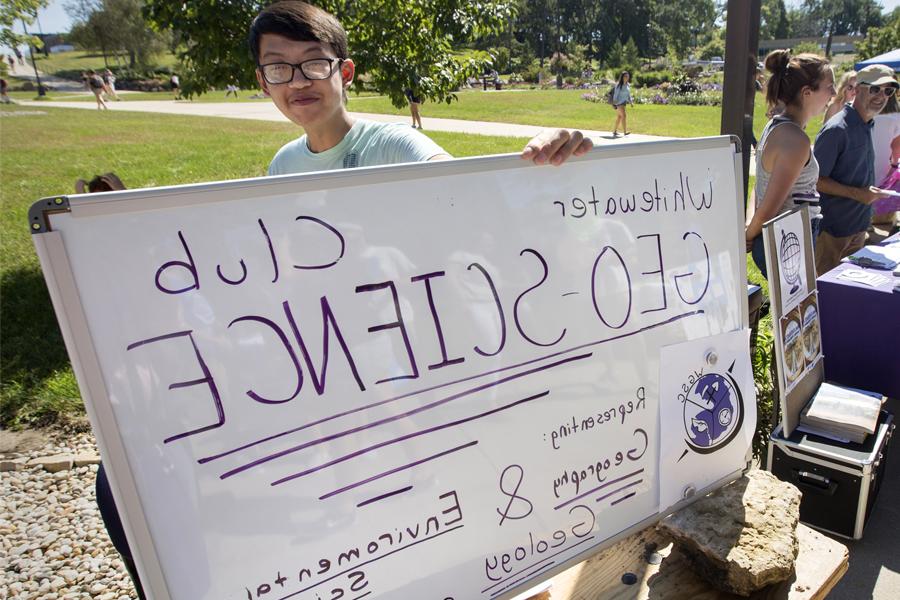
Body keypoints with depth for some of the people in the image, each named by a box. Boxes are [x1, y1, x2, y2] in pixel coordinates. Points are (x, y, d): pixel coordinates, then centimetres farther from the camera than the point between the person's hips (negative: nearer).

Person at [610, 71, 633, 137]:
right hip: (619, 102, -8)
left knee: (619, 117, 15)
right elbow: (616, 94, -14)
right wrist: (614, 102, -23)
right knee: (624, 115, -19)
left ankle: (614, 131, 25)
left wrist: (631, 101, 7)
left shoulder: (628, 85, 10)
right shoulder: (618, 85, -11)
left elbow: (628, 94, 17)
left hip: (624, 102, 8)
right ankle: (625, 132, -25)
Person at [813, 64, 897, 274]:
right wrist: (856, 193, -23)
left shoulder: (867, 126, 11)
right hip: (832, 228, -9)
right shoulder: (836, 129, -18)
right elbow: (816, 180, -20)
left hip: (858, 226, 9)